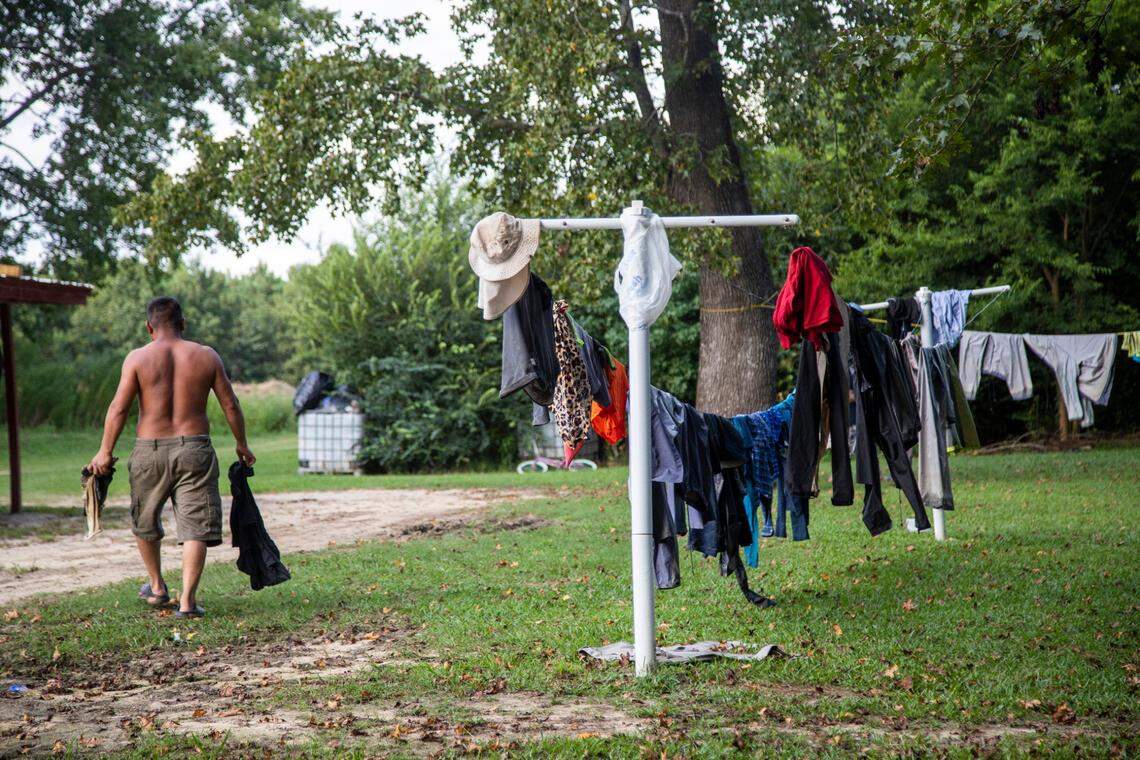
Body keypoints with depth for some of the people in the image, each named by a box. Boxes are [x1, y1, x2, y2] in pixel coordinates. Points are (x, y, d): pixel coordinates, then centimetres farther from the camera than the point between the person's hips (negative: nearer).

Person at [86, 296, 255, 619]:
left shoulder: (138, 358, -3)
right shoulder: (206, 356, 2)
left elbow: (118, 408, -7)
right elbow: (230, 404, 4)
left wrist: (105, 452, -1)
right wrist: (242, 445, 15)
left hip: (149, 450, 0)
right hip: (194, 449, 0)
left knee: (145, 522, 22)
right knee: (195, 527, 1)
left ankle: (157, 588, 34)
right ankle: (187, 601, -7)